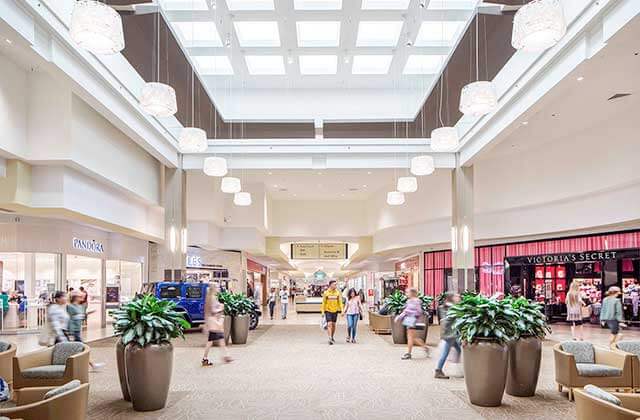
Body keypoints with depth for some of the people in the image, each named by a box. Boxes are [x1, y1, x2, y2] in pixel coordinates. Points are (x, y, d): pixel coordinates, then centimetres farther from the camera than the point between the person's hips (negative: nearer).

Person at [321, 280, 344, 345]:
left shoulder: (337, 292, 3)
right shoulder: (326, 293, -4)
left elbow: (340, 302, 6)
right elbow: (323, 302, -1)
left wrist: (342, 310, -2)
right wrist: (323, 311, -3)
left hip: (335, 311, 3)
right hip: (328, 311, -3)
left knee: (333, 325, 12)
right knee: (329, 324, -12)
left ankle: (332, 337, 29)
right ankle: (330, 339, -13)